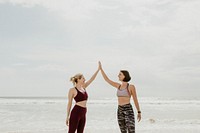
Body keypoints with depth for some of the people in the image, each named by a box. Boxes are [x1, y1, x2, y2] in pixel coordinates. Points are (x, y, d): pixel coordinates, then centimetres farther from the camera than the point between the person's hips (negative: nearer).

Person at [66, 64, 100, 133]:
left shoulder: (83, 87, 14)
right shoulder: (72, 90, -5)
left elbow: (92, 79, 14)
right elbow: (69, 103, -5)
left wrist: (98, 69, 11)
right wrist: (67, 116, -6)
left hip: (83, 114, 8)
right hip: (75, 112, -7)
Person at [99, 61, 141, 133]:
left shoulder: (131, 86, -6)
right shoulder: (118, 86, 11)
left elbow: (135, 100, -1)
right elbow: (107, 79, 15)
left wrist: (139, 112, 1)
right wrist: (101, 68, 14)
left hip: (128, 110, -6)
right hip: (120, 111, 6)